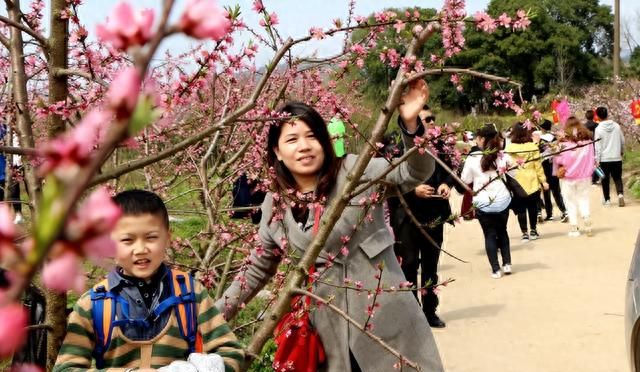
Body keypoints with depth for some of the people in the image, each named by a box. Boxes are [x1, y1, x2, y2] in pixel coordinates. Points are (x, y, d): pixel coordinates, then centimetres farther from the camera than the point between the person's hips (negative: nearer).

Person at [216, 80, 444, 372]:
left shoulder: (356, 171, -3)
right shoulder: (274, 207, 7)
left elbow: (415, 173, -12)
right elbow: (258, 269, 17)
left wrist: (410, 124, -29)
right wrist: (215, 314, 16)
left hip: (386, 321, -3)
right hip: (331, 332, 3)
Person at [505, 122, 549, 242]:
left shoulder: (509, 149, -8)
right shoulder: (533, 147, -7)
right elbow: (538, 166, -5)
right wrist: (543, 181, 3)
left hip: (516, 184, -1)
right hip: (532, 182, 1)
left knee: (521, 209, 7)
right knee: (532, 207, 16)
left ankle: (525, 233, 8)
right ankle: (533, 231, 23)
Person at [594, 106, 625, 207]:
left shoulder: (599, 129, -10)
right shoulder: (616, 126, -1)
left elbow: (597, 146, -11)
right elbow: (622, 141, 8)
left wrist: (597, 160, -6)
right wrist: (622, 151, 26)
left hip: (604, 159, -2)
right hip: (617, 158, 2)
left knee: (605, 180, 10)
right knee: (617, 178, 10)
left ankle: (607, 199, 16)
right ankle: (620, 193, -14)